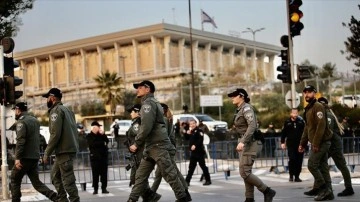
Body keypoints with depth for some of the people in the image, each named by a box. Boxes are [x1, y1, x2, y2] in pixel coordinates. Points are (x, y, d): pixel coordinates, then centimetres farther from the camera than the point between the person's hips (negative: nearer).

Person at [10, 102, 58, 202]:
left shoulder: (21, 122, -11)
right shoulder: (35, 120, 15)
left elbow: (20, 141, -20)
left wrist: (17, 158, -23)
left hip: (25, 157, -7)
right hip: (35, 156, 7)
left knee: (15, 180, 8)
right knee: (36, 182, 8)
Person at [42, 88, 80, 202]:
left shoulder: (56, 110, -8)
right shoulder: (66, 110, 19)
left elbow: (55, 134, -17)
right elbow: (73, 131, 17)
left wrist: (47, 153, -12)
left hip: (64, 150, -9)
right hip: (70, 148, 9)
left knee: (68, 180, -7)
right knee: (55, 175, 16)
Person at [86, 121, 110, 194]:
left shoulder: (101, 135, 16)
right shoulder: (89, 136, 3)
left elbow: (107, 141, 2)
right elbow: (92, 144, -12)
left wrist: (103, 135, -12)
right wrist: (102, 143, -6)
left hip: (103, 156, 3)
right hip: (94, 157, -3)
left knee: (104, 173, 1)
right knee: (95, 174, -5)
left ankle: (104, 188, 5)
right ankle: (95, 189, 0)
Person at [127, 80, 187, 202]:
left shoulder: (148, 102, -9)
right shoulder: (151, 103, 23)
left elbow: (146, 126, -20)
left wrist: (136, 144, -13)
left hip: (158, 145, -10)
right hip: (151, 146, 10)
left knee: (169, 174, -6)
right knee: (141, 175, 7)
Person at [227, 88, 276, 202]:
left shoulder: (246, 108, -12)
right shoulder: (240, 110, 16)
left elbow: (252, 126, -24)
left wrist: (243, 142, -31)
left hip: (249, 143, -10)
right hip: (243, 142, 10)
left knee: (244, 172, -13)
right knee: (246, 172, 8)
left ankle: (267, 191, -4)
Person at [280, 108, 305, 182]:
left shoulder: (301, 121, 3)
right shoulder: (287, 122, 3)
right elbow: (283, 133, 7)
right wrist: (282, 143, 4)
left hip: (300, 144, 1)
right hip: (291, 144, -1)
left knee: (299, 161, 3)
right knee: (292, 159, -11)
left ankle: (297, 176, 13)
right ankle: (291, 175, 7)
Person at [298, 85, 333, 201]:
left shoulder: (318, 107, -12)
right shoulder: (308, 109, 18)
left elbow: (321, 125, -22)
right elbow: (307, 128, 22)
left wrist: (316, 143, -25)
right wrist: (302, 143, 17)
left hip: (321, 142, -9)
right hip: (318, 143, 9)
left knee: (312, 165, -10)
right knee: (323, 167, 8)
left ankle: (324, 189, -4)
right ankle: (327, 192, 11)